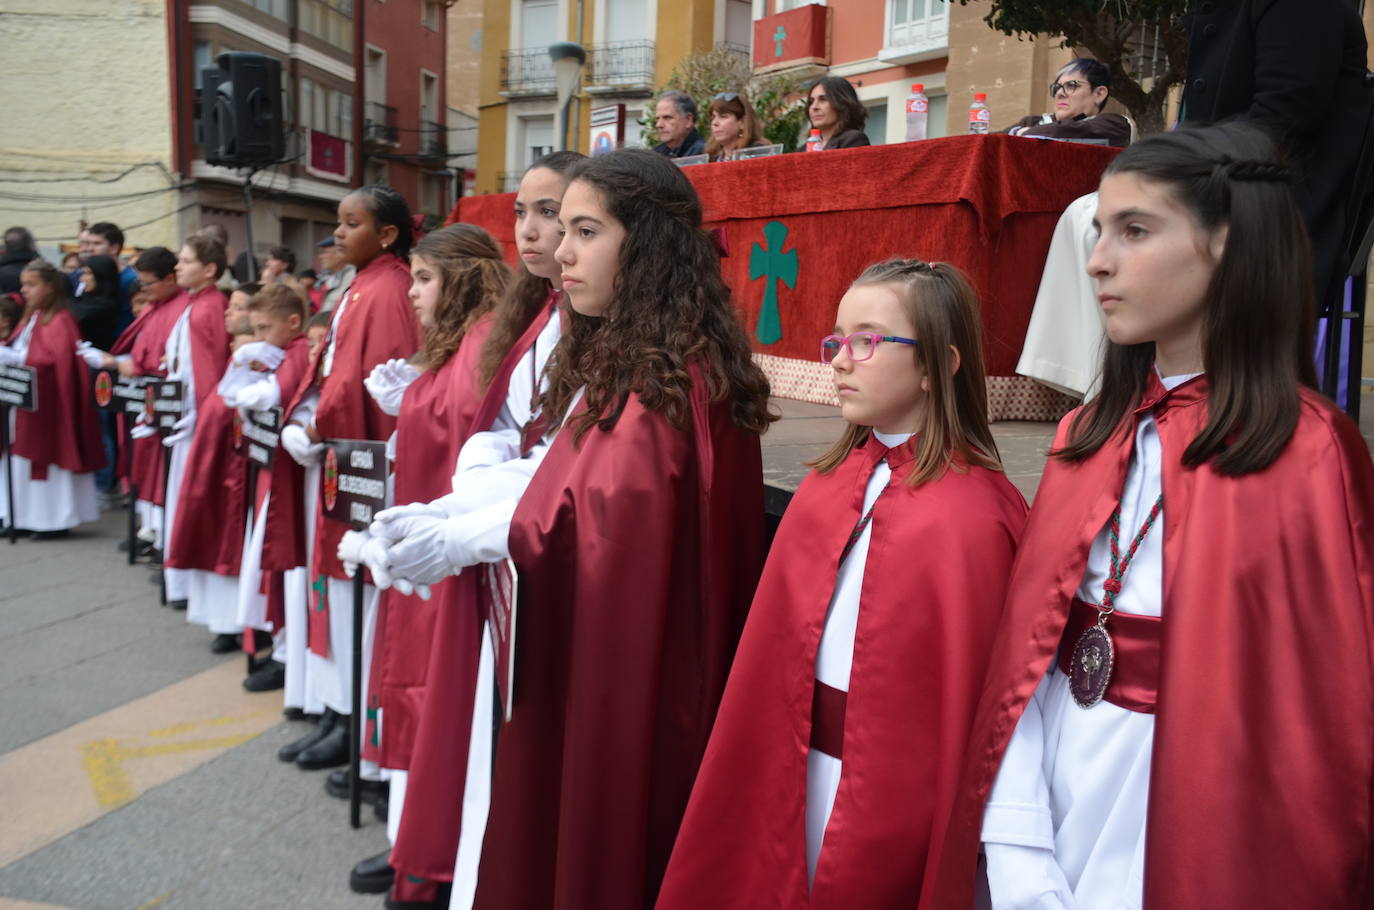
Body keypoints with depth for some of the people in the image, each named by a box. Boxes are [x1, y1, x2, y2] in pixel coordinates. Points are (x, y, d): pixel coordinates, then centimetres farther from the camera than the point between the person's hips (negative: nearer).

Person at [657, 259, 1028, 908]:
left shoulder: (970, 517, -19)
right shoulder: (831, 481, 2)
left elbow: (966, 698, -14)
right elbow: (784, 643, 6)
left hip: (891, 782, -6)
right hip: (799, 772, 6)